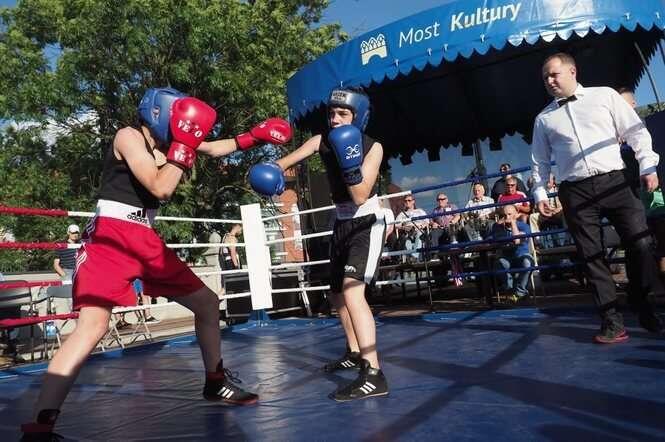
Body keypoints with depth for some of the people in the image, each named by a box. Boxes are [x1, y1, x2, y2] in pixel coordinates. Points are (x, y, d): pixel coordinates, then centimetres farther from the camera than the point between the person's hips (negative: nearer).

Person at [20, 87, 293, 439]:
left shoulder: (165, 143, 15)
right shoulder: (129, 136, -7)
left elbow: (214, 149, 25)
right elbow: (161, 188, -18)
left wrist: (255, 136, 17)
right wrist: (185, 143, -14)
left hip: (145, 239, 8)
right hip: (112, 235, -8)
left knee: (206, 301, 11)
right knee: (93, 324, -27)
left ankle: (215, 383, 26)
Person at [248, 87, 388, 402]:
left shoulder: (373, 148, -16)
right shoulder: (322, 140, -4)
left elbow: (360, 197, -23)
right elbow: (292, 157, -16)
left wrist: (350, 162, -33)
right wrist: (271, 170, -35)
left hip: (367, 223, -7)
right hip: (342, 223, 7)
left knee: (352, 291, -26)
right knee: (337, 294, 16)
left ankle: (373, 375, -27)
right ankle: (354, 353, 38)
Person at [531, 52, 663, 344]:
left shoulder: (605, 96, 9)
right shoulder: (543, 118, 13)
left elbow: (636, 131, 7)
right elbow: (540, 161, 15)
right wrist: (540, 193, 6)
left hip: (614, 182, -1)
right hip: (576, 192, 1)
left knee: (641, 244, -5)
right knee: (591, 256, -1)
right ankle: (612, 321, 6)